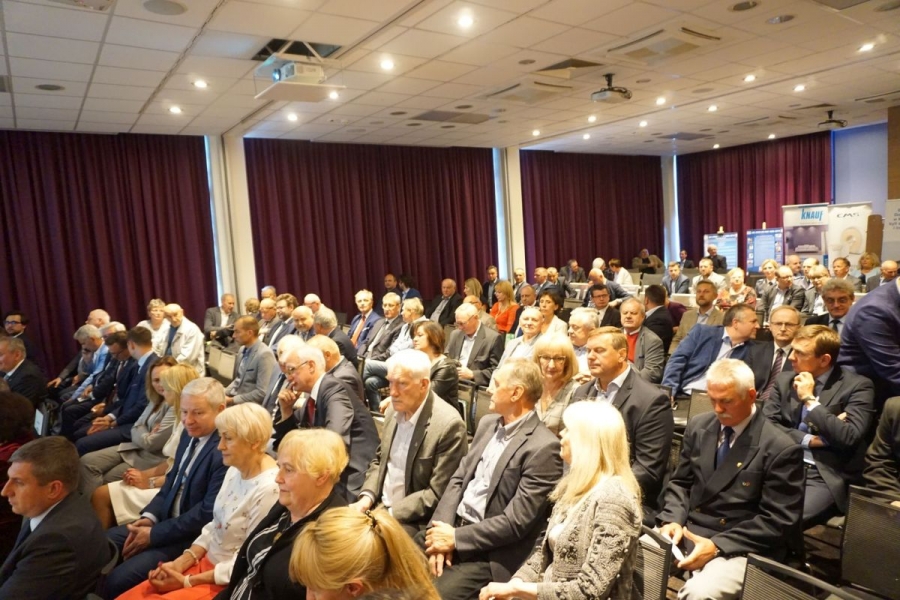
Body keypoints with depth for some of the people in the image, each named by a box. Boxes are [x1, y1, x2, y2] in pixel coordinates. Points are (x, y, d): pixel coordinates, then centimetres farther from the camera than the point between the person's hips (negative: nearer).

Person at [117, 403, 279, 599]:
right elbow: (214, 526, 11)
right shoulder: (235, 470, 1)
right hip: (205, 564, 8)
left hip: (228, 583, -7)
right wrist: (180, 563, -1)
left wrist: (187, 582, -13)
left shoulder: (269, 489, -25)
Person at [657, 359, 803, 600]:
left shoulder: (781, 449, -11)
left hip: (739, 547, -5)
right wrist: (673, 519, -8)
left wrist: (717, 545, -18)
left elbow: (778, 521, -11)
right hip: (686, 531, 5)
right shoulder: (698, 426, 6)